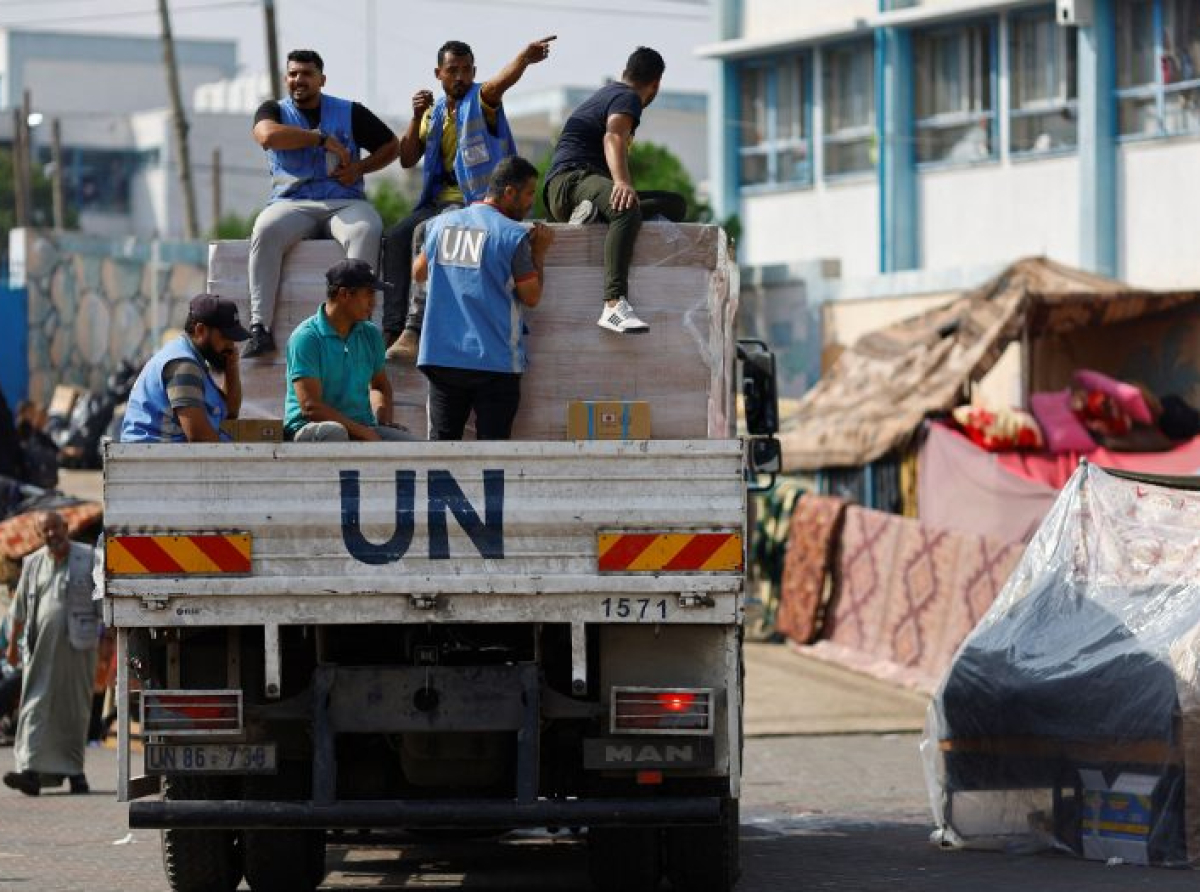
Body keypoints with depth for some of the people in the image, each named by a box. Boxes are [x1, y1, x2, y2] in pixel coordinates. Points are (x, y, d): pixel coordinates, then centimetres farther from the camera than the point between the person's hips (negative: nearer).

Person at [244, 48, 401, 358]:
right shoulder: (274, 110, 13)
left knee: (367, 230, -35)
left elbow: (391, 145, 19)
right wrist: (323, 139, -8)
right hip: (292, 203, 0)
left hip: (344, 202, 0)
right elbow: (268, 135, -11)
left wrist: (359, 168, 0)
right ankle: (260, 329, -39)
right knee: (265, 231, -34)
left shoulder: (350, 112, 15)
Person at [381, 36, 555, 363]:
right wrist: (416, 118, -3)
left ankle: (414, 329, -34)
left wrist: (525, 58, -49)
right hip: (442, 198, 6)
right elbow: (407, 159, 13)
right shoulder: (434, 112, 17)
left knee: (426, 234, -30)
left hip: (477, 199, -6)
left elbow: (502, 81, -26)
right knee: (396, 237, -18)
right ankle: (392, 332, -28)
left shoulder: (480, 99, -2)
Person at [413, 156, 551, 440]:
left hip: (441, 356, 5)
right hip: (495, 361, -5)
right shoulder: (513, 236, -10)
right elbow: (531, 297, -5)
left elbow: (418, 272, 21)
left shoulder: (440, 224, 7)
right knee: (491, 441, 0)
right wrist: (539, 254, 8)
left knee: (441, 439, 7)